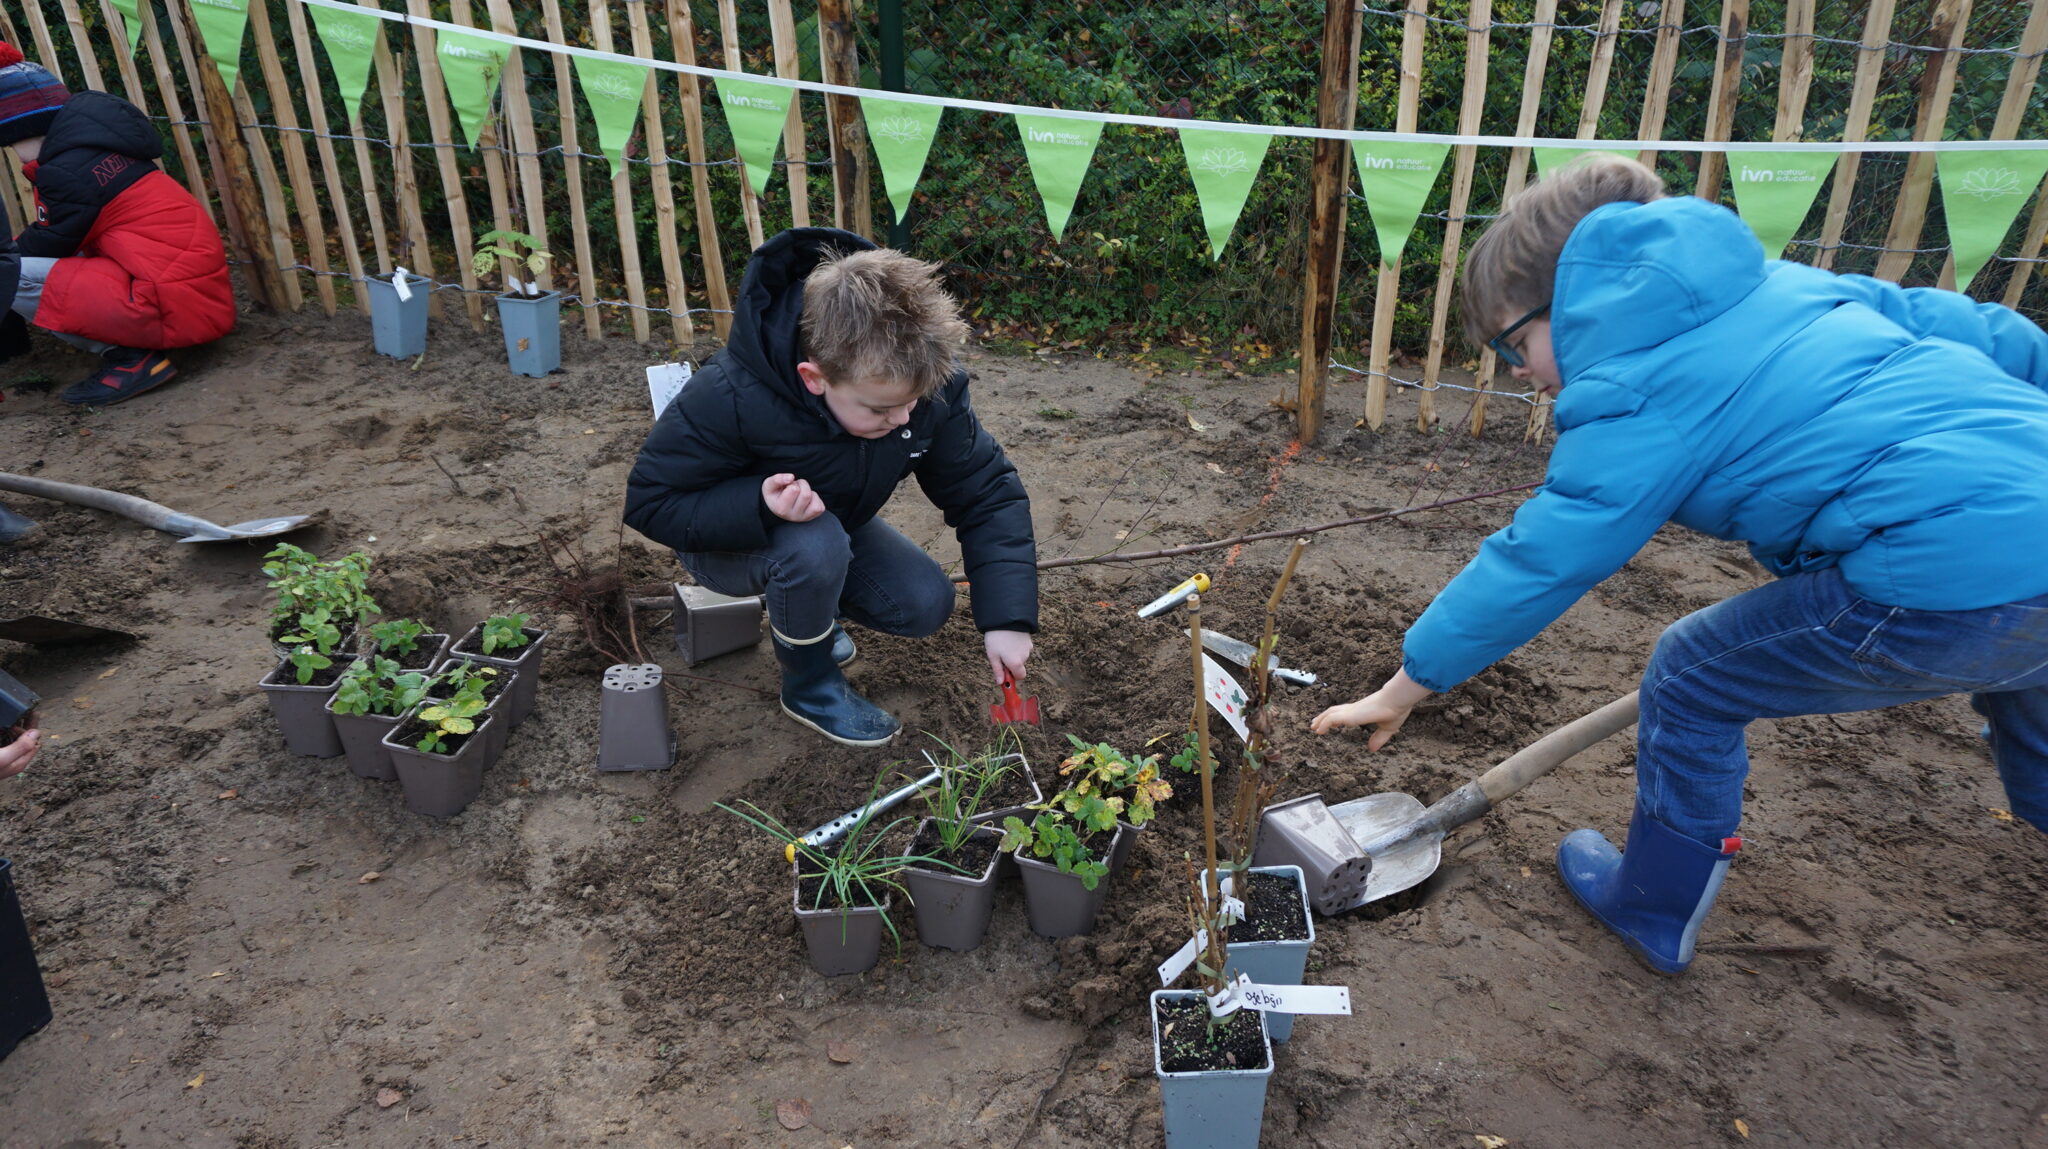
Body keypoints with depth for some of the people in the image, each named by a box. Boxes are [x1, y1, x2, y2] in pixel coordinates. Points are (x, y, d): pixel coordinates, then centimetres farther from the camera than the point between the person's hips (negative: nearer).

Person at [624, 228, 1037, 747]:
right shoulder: (730, 396, -38)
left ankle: (810, 608, 18)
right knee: (816, 545, -36)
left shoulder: (928, 382, -26)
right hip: (725, 542, -5)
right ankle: (811, 686, -6)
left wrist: (1007, 617, -28)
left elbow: (987, 493, -18)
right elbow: (648, 501, -27)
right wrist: (760, 507, -45)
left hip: (832, 527, 5)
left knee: (927, 604, -13)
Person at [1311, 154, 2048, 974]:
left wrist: (1403, 690, 3)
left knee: (1689, 682, 9)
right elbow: (1955, 320, 20)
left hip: (1959, 578, -9)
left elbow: (1533, 564, -6)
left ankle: (1654, 913, 27)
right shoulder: (1771, 282, 16)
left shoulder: (1636, 402, -7)